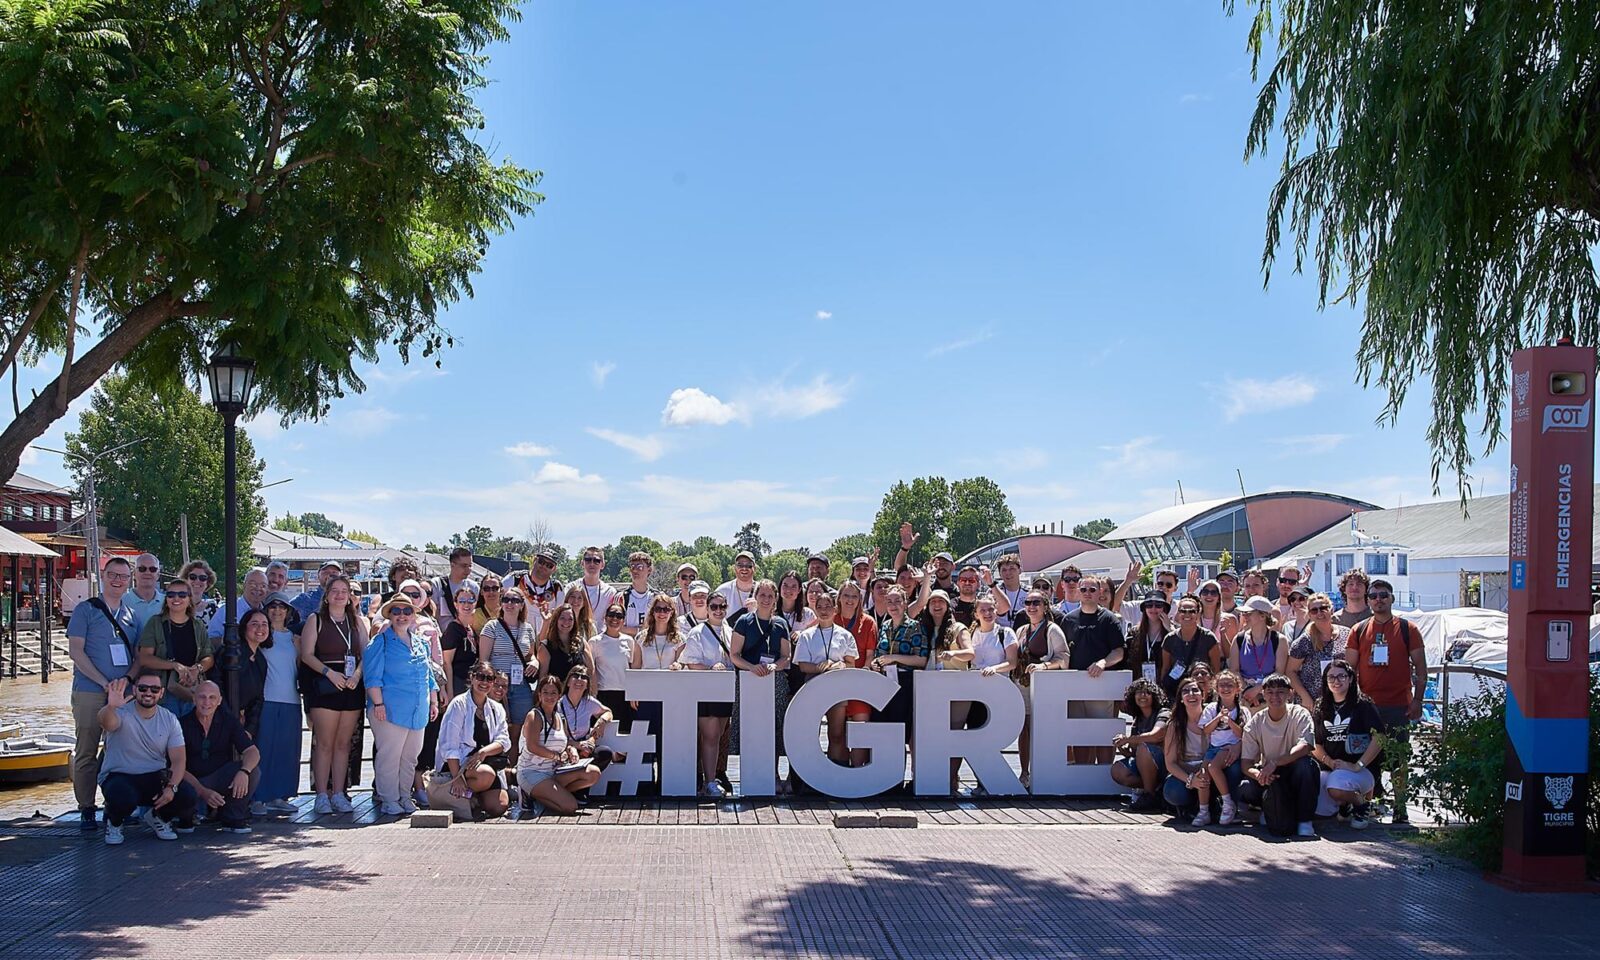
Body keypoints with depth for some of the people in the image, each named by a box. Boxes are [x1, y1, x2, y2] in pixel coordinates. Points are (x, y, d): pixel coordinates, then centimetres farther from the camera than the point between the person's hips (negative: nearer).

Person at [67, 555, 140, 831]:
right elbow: (75, 651, -6)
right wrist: (104, 682, -13)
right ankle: (86, 809, 3)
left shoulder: (131, 616, 16)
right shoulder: (86, 610, 2)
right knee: (86, 752, -3)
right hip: (90, 692, -4)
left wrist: (128, 678, -6)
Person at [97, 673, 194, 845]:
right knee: (124, 799, -38)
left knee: (188, 797, -22)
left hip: (156, 778, 4)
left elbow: (178, 759, -3)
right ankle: (114, 823, 2)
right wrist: (110, 707, -63)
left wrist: (171, 787, -22)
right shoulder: (122, 713, -11)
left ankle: (158, 818, 13)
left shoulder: (169, 719, 1)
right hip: (119, 776, -4)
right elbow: (105, 722, -38)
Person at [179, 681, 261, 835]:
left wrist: (244, 772, -33)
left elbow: (252, 752, -10)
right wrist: (203, 792, -28)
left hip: (221, 779, 2)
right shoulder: (183, 724, -9)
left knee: (253, 769, -24)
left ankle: (233, 818, -5)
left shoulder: (228, 720, -3)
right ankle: (186, 817, 4)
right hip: (192, 782, -2)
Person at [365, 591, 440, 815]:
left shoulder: (421, 642, 17)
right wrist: (378, 703, -15)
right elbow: (373, 677, -8)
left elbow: (429, 676, 23)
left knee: (410, 757, 10)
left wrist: (434, 702, 18)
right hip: (390, 710, -6)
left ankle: (404, 797, 20)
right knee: (389, 756, -5)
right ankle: (388, 800, 2)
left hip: (418, 711, 6)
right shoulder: (381, 642, -2)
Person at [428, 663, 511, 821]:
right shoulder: (459, 704, -5)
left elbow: (504, 741, 1)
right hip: (456, 763, -5)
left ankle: (474, 798, 14)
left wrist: (483, 752, -20)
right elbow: (449, 745, -12)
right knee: (486, 775, -35)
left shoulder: (497, 709, 12)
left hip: (486, 763, 5)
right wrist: (457, 778, -21)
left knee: (499, 807, -16)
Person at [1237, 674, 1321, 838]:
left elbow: (1305, 746, -28)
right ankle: (1271, 809, 8)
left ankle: (1304, 821, -20)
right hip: (1269, 776, 2)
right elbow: (1246, 763, -7)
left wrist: (1274, 763, -39)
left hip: (1295, 775, -2)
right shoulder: (1255, 723, -4)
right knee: (1245, 790, -27)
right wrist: (1258, 774, -31)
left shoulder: (1300, 714, -10)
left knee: (1305, 764, -35)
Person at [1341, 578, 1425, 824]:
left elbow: (1420, 667, 4)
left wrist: (1417, 700, -4)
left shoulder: (1407, 630, 3)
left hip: (1399, 706, -2)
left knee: (1398, 759, 1)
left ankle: (1400, 808, 7)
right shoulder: (1359, 630, 9)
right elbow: (1350, 668, 10)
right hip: (1367, 706, 2)